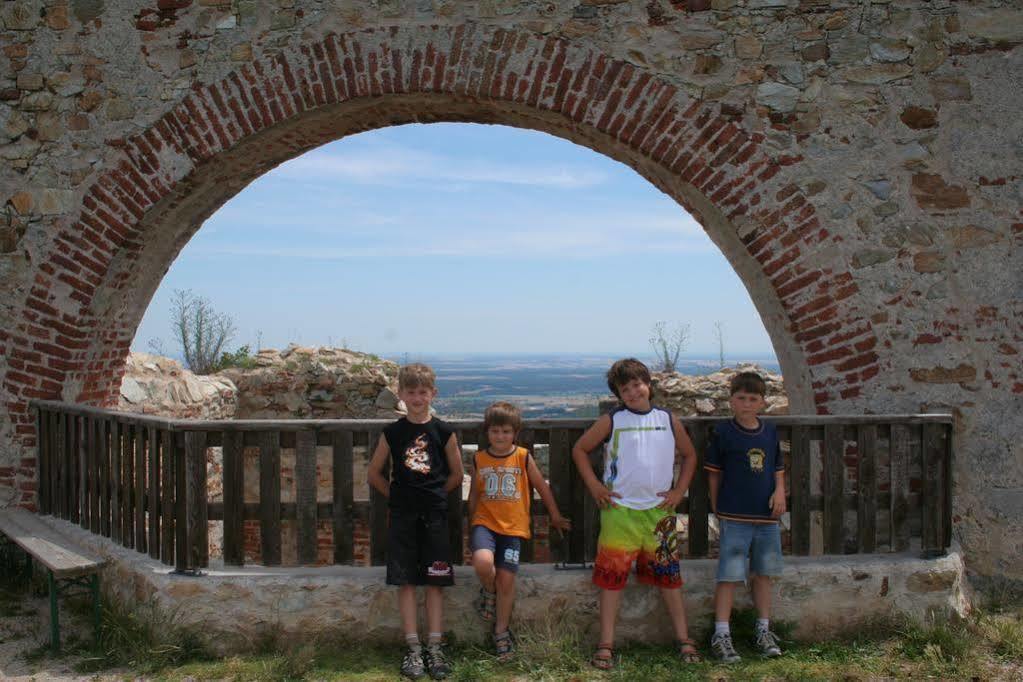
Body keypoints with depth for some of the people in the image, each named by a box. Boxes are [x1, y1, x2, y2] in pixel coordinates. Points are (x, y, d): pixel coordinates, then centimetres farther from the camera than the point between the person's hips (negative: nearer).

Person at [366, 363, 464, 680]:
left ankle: (434, 648, 7)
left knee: (435, 582, 2)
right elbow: (374, 473, 10)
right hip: (402, 515, 1)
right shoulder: (393, 433, 1)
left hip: (434, 514, 0)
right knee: (406, 582, 1)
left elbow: (456, 475, 8)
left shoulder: (444, 432, 0)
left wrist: (433, 495, 6)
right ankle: (414, 649, 7)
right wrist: (398, 496, 6)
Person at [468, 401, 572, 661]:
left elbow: (542, 487, 12)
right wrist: (471, 527, 20)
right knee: (482, 562, -28)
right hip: (485, 523, 0)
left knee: (506, 579, -3)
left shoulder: (523, 458, 0)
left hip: (513, 527, 0)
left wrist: (555, 516, 19)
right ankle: (489, 592, 8)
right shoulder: (479, 459, 5)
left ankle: (501, 632, 18)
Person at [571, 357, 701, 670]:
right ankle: (606, 644, 6)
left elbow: (689, 455, 18)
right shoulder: (612, 421, -1)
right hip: (619, 511, -2)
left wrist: (679, 490, 7)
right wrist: (594, 486, -2)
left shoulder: (668, 420, 6)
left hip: (660, 510, 2)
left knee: (669, 575, 7)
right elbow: (579, 449, 6)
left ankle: (684, 639, 17)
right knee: (612, 575, 0)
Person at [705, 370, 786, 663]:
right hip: (734, 516, -5)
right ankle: (721, 636, 0)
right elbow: (714, 473, -1)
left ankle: (764, 631, 26)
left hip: (767, 515, 5)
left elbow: (778, 468, 15)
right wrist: (717, 509, 0)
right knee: (729, 576, -5)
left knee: (763, 573, 14)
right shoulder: (723, 432, -6)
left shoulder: (770, 431, 7)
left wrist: (780, 491, -3)